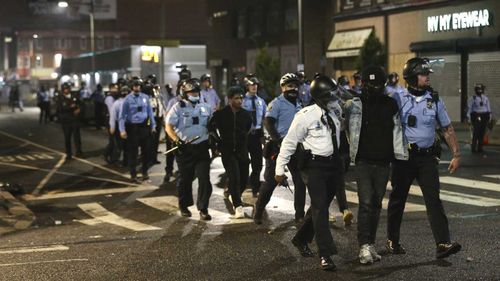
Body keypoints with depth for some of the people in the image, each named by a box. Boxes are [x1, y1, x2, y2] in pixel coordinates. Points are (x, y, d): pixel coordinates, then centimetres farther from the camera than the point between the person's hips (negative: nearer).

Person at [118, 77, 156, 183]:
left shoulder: (145, 97, 3)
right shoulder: (128, 99, -6)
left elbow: (150, 112, 9)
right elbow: (122, 115, -7)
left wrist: (153, 126, 7)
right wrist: (122, 130, -13)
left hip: (144, 127, 3)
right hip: (132, 128, -3)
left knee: (146, 150, 9)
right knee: (132, 152, 2)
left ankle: (145, 172, 27)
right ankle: (133, 175, 13)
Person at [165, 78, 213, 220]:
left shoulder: (205, 107, 10)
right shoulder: (178, 107, -4)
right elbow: (168, 126, -9)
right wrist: (177, 141, -22)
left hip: (202, 148, 3)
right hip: (185, 149, -3)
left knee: (204, 179, -6)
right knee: (185, 179, 9)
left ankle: (203, 209, 0)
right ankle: (184, 206, 27)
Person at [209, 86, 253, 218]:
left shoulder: (246, 115, 4)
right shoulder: (220, 114, -5)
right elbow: (211, 129, 9)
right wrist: (218, 143, 5)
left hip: (242, 150, 4)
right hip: (227, 151, -4)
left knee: (244, 177, 7)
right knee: (234, 176, -17)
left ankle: (234, 196, 36)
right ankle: (238, 206, -16)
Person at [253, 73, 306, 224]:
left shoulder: (299, 104, 15)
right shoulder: (276, 103, -6)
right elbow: (268, 123, -17)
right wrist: (278, 141, -27)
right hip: (279, 146, -6)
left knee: (300, 181, 5)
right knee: (271, 180, -4)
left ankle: (300, 214, 14)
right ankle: (258, 212, 8)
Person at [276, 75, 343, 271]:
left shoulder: (335, 113, 8)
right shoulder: (306, 116, -13)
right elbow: (290, 142, -8)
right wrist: (280, 169, -8)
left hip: (334, 164, 7)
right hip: (316, 166, -7)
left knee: (320, 206, 15)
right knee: (320, 209, -9)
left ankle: (301, 239, 35)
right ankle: (325, 254, -7)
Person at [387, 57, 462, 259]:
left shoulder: (434, 100, 4)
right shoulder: (399, 100, -3)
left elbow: (447, 129, 10)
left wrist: (456, 155, 5)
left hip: (427, 157, 1)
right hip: (403, 157, -1)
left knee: (433, 199, -9)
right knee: (398, 199, 10)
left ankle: (443, 244, -15)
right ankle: (392, 241, 25)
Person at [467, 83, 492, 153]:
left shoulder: (485, 98, 12)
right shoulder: (473, 98, 0)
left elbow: (488, 107, 18)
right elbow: (469, 108, 0)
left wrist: (489, 115, 16)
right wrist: (468, 117, -5)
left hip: (484, 116, 4)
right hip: (476, 116, -4)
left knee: (482, 133, 3)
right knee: (475, 133, -10)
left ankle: (480, 147, 11)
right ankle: (473, 147, -4)